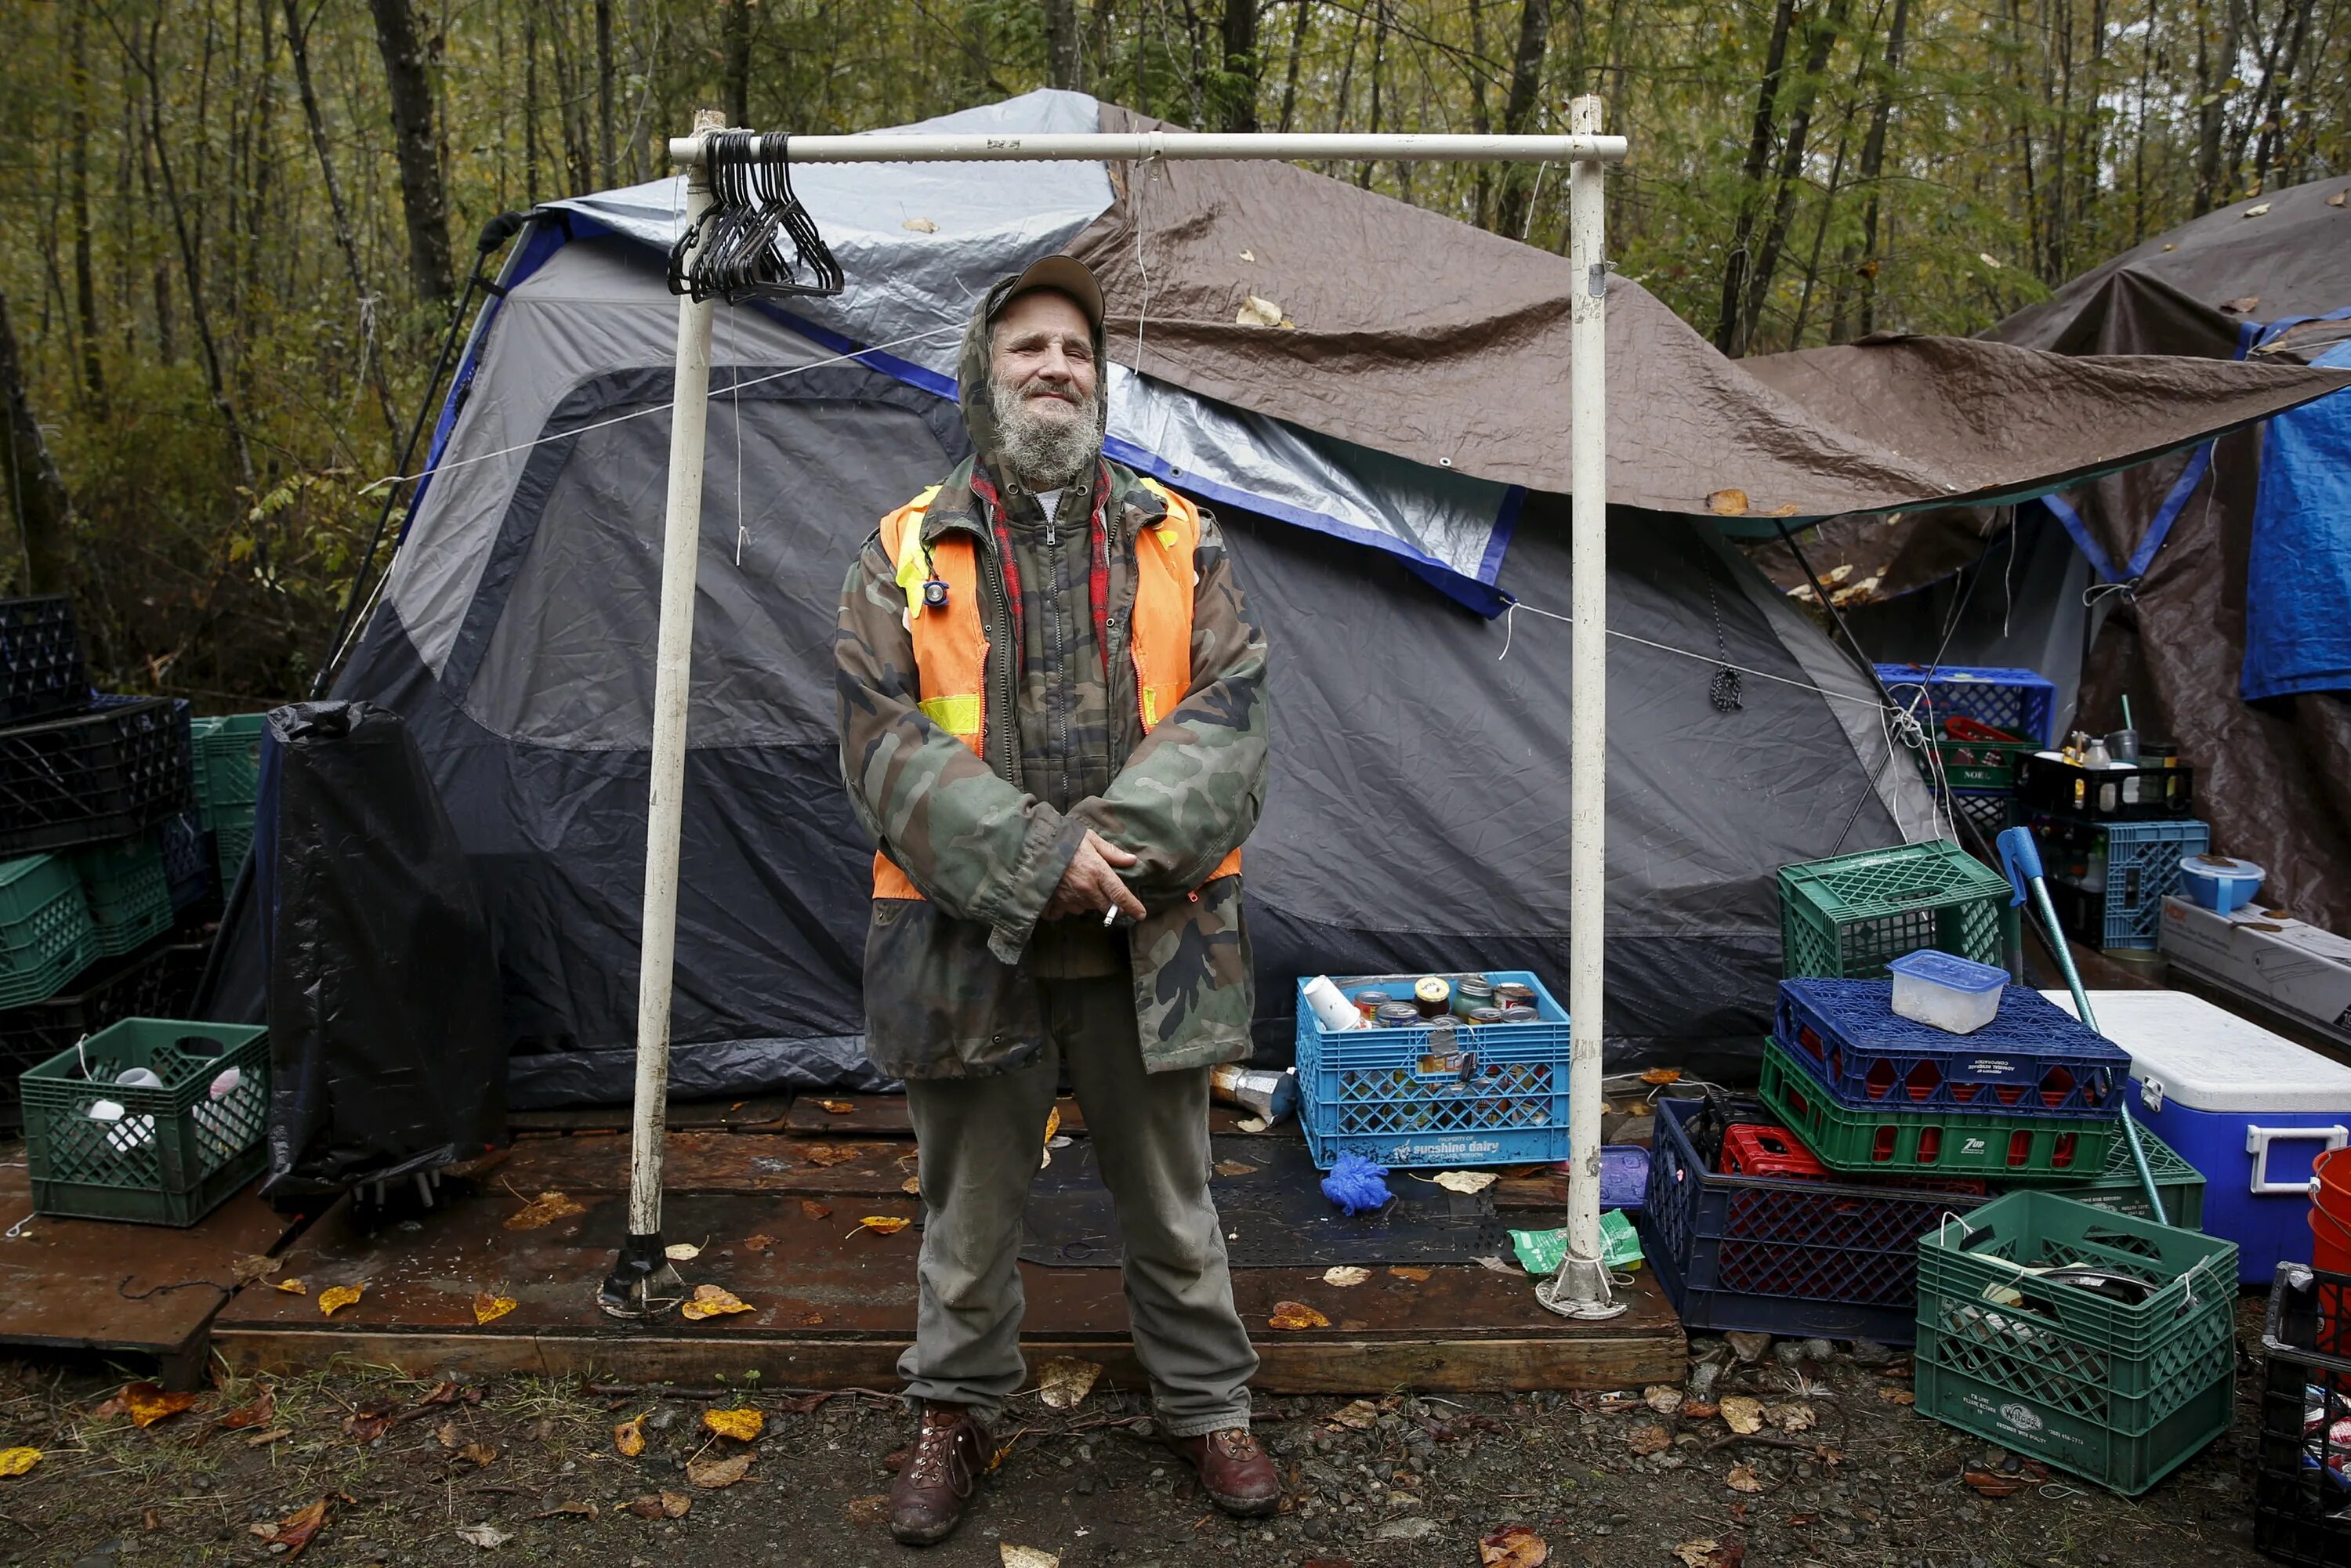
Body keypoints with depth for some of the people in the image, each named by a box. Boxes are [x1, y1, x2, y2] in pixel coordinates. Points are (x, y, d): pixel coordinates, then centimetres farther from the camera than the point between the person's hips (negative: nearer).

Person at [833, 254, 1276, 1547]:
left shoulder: (1179, 544, 5)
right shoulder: (906, 556, 0)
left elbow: (1227, 716, -3)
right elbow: (884, 743, -8)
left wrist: (1126, 842, -18)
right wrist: (1037, 857, -17)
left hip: (1151, 944, 1)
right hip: (973, 945, -1)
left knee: (1171, 1201, 16)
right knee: (970, 1210, 15)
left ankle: (1206, 1404, 37)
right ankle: (953, 1415, 37)